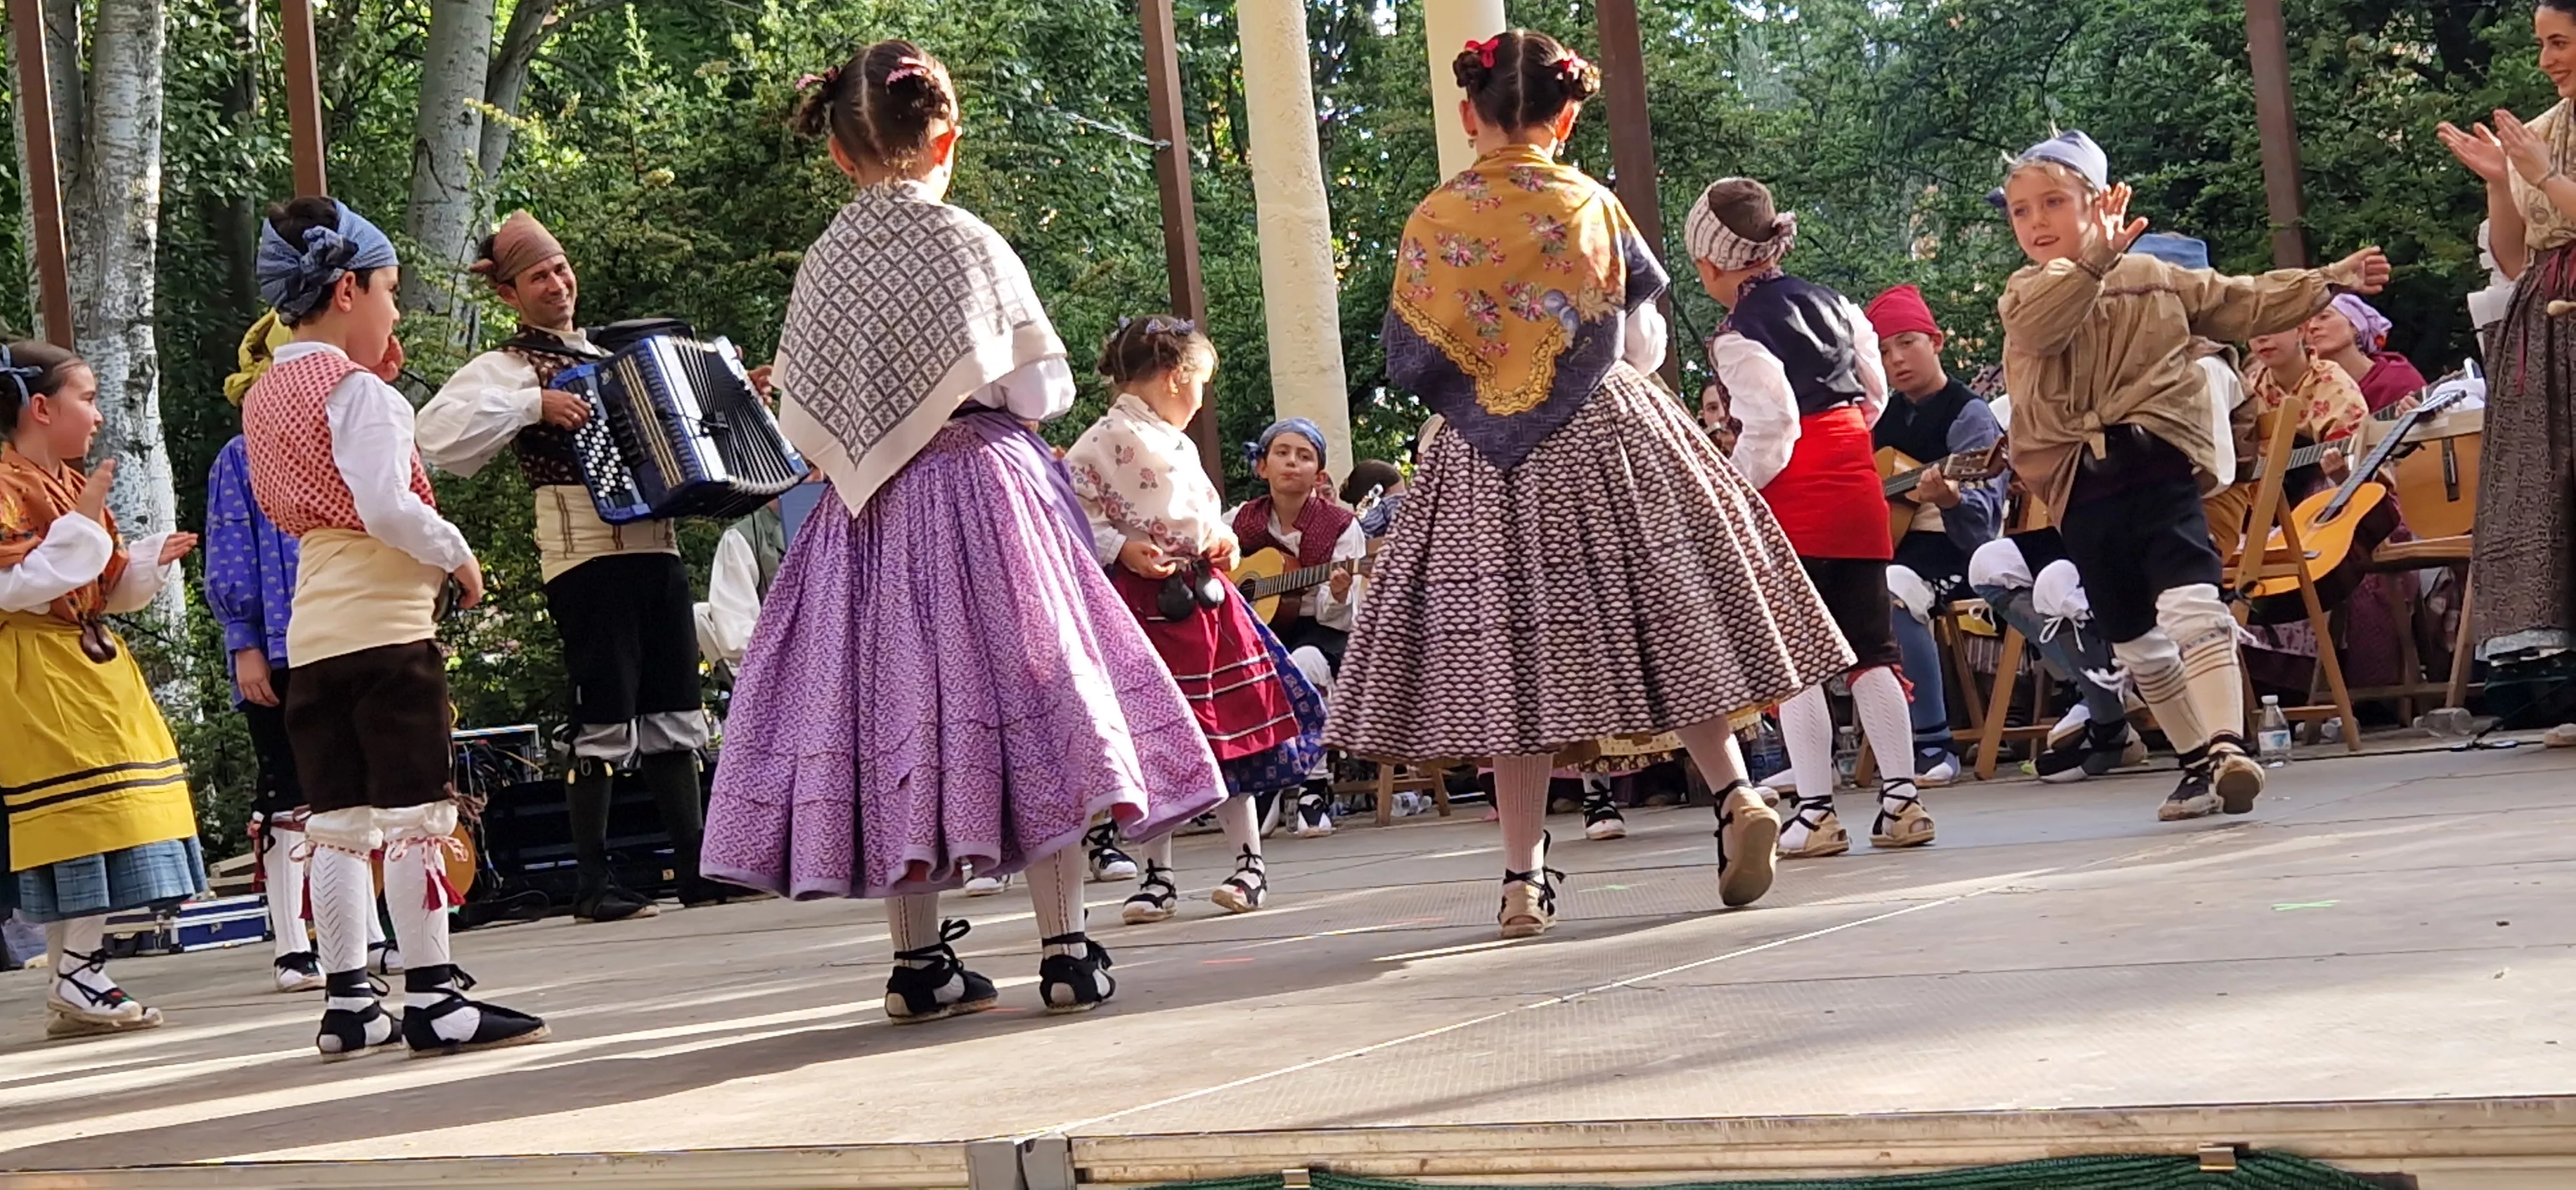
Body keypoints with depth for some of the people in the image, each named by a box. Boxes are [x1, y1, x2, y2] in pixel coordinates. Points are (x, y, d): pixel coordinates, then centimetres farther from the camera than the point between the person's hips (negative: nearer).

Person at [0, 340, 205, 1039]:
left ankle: (78, 977, 11)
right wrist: (82, 525, -21)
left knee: (95, 823, 8)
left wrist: (153, 561, 8)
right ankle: (75, 980, -9)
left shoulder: (72, 485, 19)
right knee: (79, 821, -12)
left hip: (90, 667, 10)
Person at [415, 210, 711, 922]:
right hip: (586, 554, -7)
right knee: (604, 718, -7)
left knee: (675, 710, 9)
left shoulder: (609, 353, 21)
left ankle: (697, 871, 14)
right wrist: (535, 406, -21)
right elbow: (438, 433, -19)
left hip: (654, 544, 7)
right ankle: (593, 886, -2)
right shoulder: (511, 366, -1)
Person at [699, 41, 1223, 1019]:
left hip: (871, 519, 3)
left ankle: (919, 961, 8)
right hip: (986, 493, -3)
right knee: (1024, 700, 1)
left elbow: (798, 420, 4)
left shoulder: (822, 266, 1)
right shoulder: (969, 245, -8)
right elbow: (1043, 388, -5)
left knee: (896, 709, 6)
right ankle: (1066, 950, 0)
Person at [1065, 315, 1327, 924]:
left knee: (1229, 733, 6)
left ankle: (1249, 861, 14)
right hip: (1141, 604, -7)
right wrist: (1121, 549, -23)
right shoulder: (1103, 442, -9)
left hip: (1200, 596, 7)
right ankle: (1157, 875, 8)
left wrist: (1223, 541, 10)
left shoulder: (1179, 446, 18)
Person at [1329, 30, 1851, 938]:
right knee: (1669, 624, 9)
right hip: (1610, 445, 1)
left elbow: (1409, 363, -1)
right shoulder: (1595, 207, 1)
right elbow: (1645, 345, 6)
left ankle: (1525, 878, -1)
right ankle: (1734, 793, -10)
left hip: (1489, 468, -1)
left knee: (1511, 655, 1)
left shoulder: (1434, 223, -3)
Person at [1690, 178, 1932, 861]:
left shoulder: (1738, 337, -11)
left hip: (1792, 503, -6)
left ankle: (1815, 811, -3)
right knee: (1871, 651, 9)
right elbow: (1875, 396, 15)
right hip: (1858, 491, 6)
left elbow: (1769, 433, -16)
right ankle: (1901, 798, 6)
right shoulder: (1834, 305, 11)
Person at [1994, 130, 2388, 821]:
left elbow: (2246, 305, 21)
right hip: (2083, 490, 3)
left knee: (2191, 606, -22)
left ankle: (2225, 748, -32)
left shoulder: (2155, 278, 13)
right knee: (2135, 644, 11)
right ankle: (2198, 762, 23)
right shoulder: (2025, 296, 10)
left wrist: (2326, 282, 17)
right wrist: (2097, 258, -31)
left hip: (2156, 462, -3)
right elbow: (2040, 323, -16)